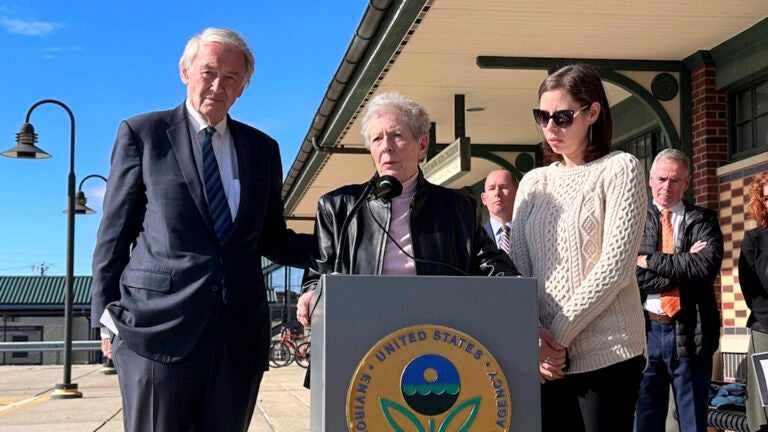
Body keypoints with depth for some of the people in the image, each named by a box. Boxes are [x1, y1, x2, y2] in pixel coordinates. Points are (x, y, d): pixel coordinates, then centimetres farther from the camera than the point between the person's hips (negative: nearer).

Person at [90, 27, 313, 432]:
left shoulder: (263, 148, 15)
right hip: (158, 323, -3)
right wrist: (106, 310, -1)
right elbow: (115, 230, 4)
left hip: (240, 330, 4)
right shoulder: (141, 133, 5)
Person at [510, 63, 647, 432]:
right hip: (546, 358, 4)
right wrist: (534, 336, -8)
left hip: (605, 355, -4)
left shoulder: (619, 169, 0)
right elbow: (517, 268, 8)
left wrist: (558, 335, -11)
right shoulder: (533, 182, 14)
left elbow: (615, 267, -9)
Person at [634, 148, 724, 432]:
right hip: (645, 331, 0)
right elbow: (632, 275, -9)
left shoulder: (703, 220, 5)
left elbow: (706, 267, -14)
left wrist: (651, 261, -11)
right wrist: (684, 264, -13)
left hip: (689, 332, 0)